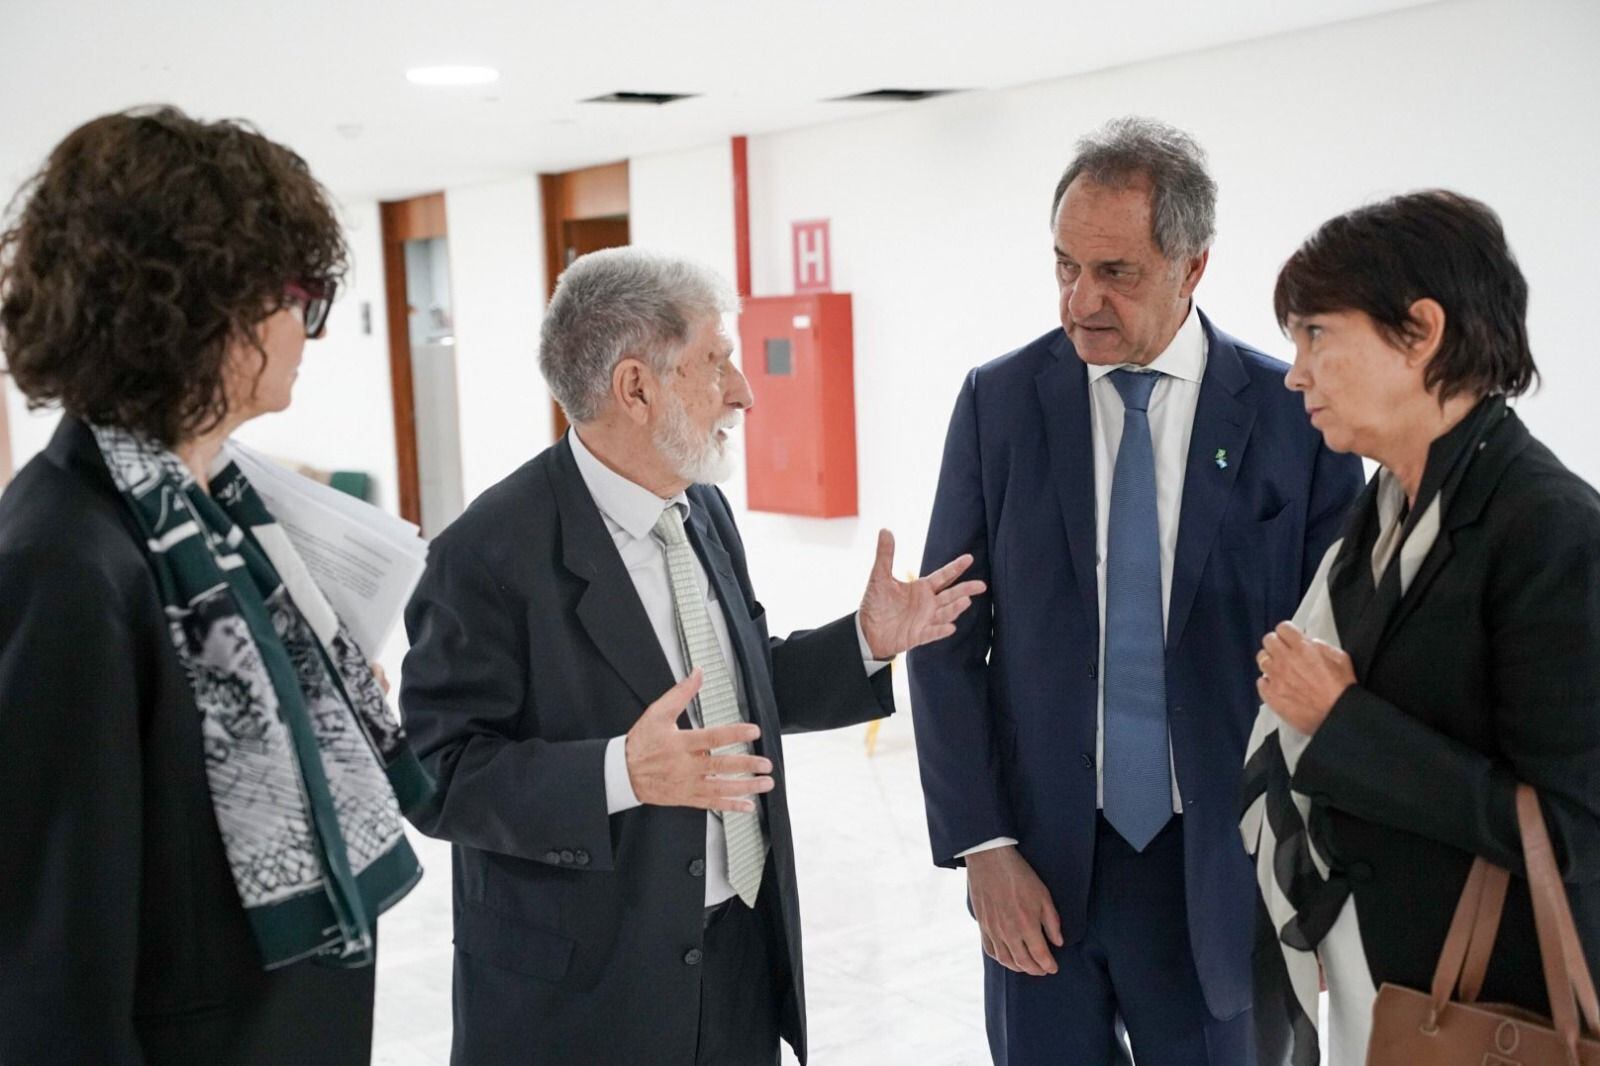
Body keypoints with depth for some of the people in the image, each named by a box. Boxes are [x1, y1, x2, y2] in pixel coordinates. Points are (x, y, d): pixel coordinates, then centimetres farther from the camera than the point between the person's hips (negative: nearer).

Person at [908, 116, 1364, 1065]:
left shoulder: (1297, 417, -6)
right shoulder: (999, 401, -2)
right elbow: (946, 640, -1)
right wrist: (981, 846, -6)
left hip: (1223, 871, -1)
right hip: (1039, 870, 1)